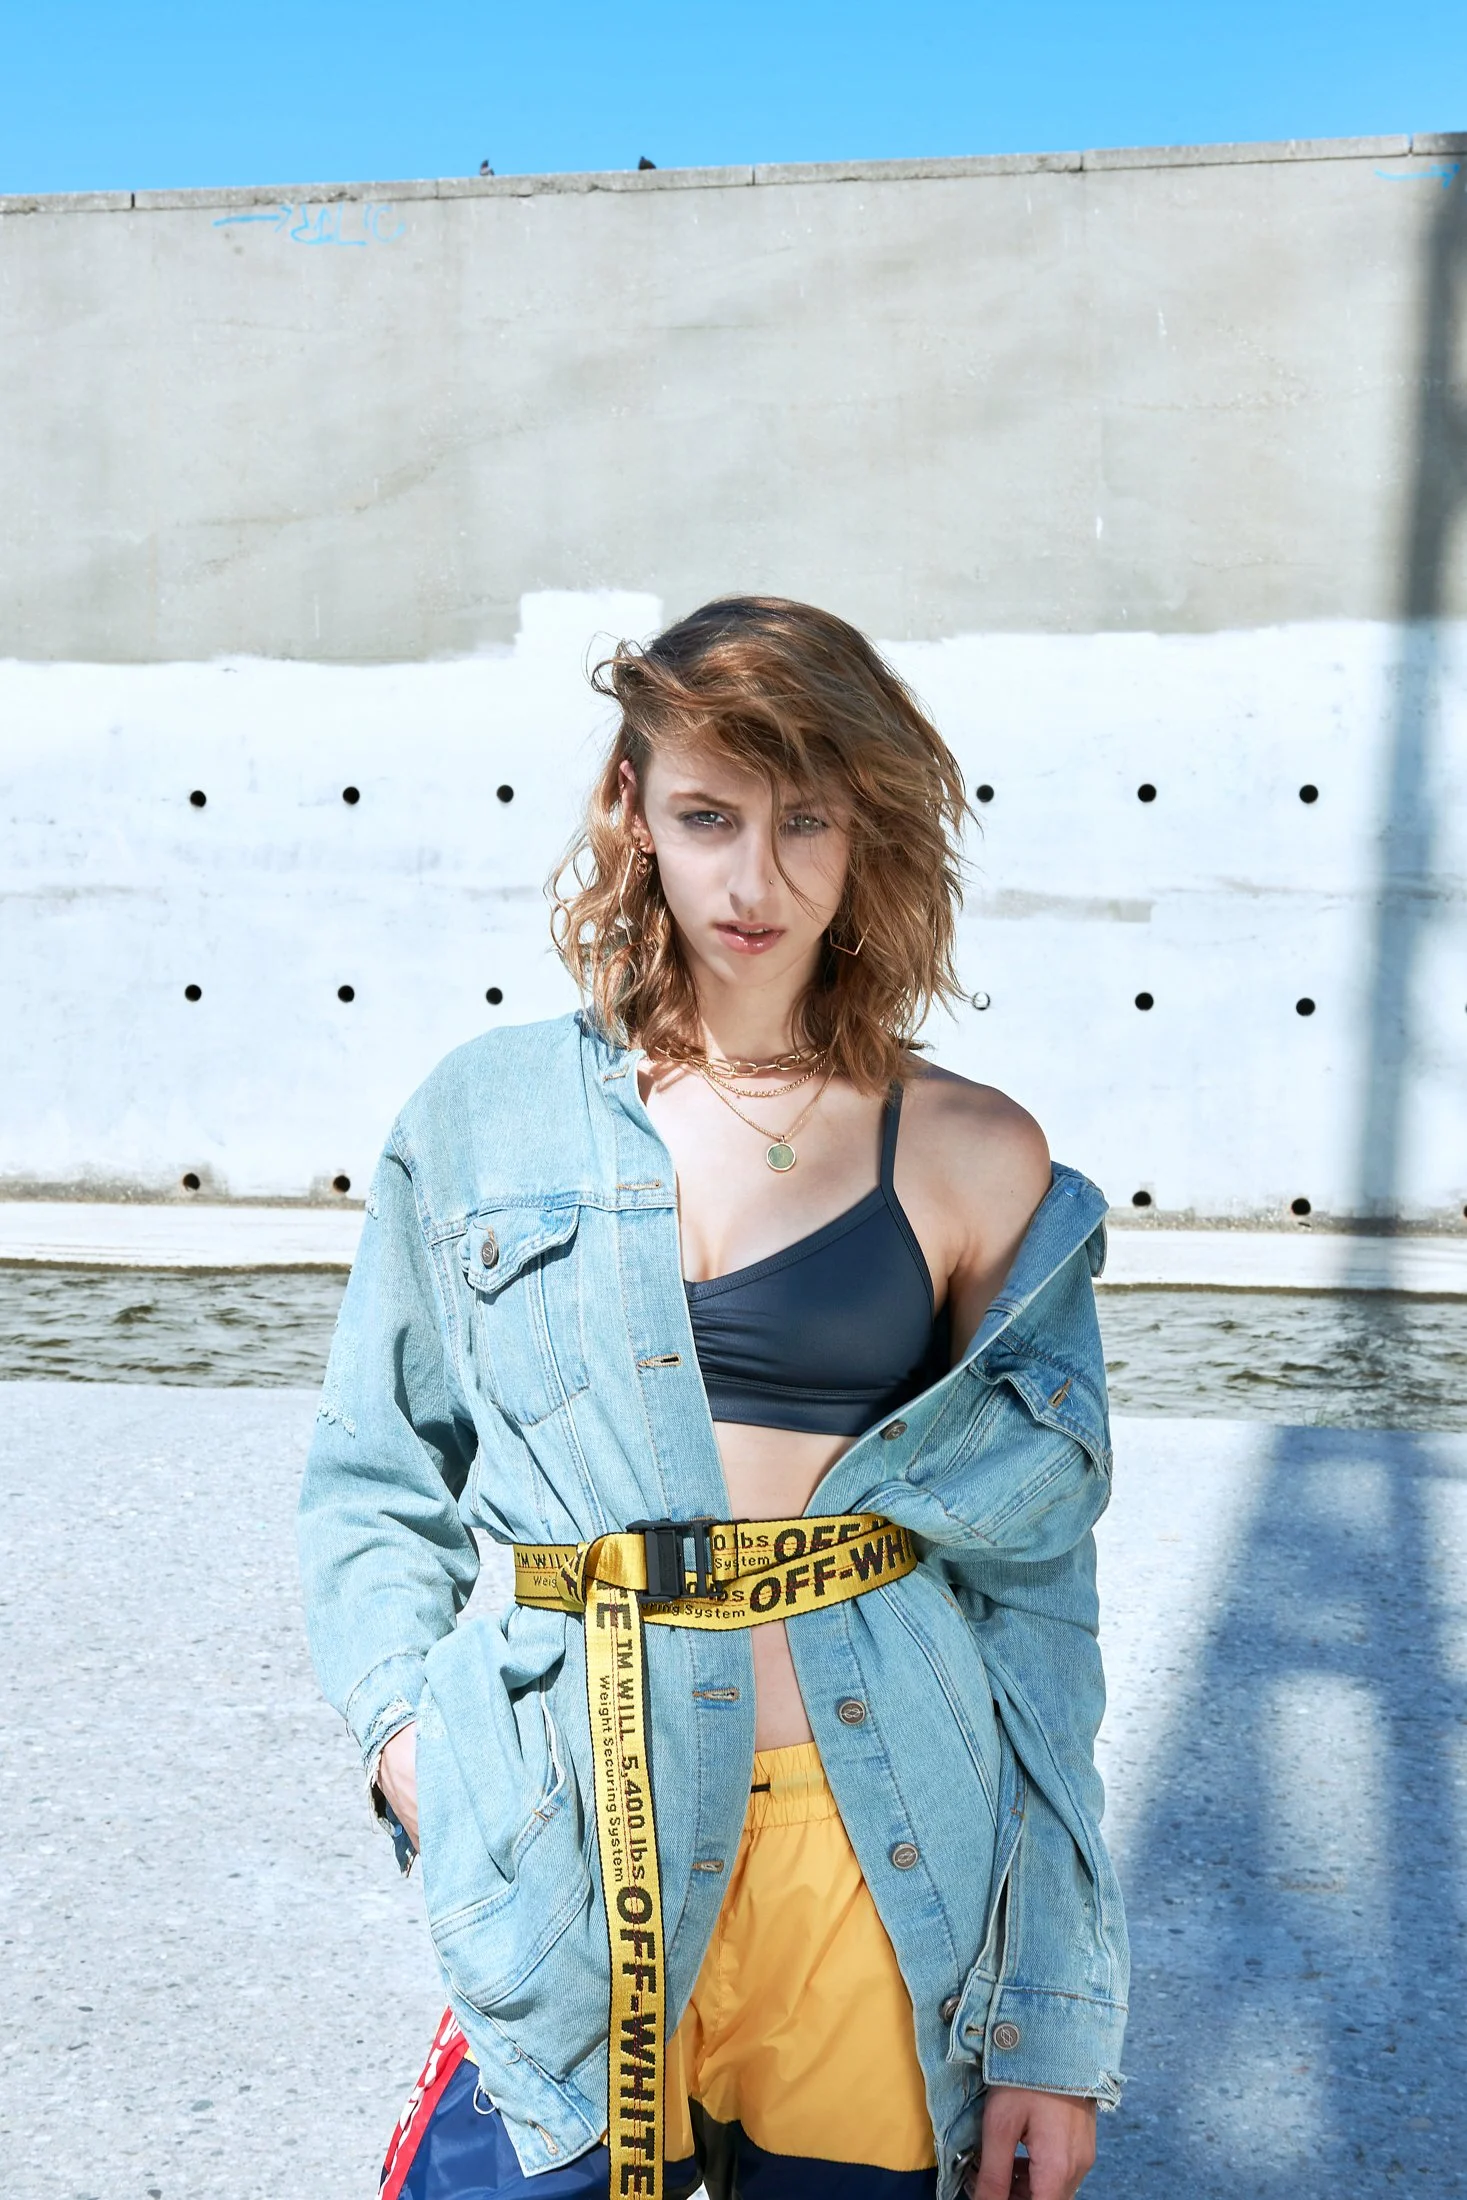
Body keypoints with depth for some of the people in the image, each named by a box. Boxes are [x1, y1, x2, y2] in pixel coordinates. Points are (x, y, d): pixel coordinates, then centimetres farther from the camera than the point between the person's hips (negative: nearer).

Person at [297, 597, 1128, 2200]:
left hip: (883, 1845, 0)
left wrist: (1056, 2027, 0)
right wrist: (400, 1721, -5)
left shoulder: (972, 1160, 0)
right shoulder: (482, 1117, 3)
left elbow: (1035, 1596, 2)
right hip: (568, 1858, 1)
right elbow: (373, 1476, 13)